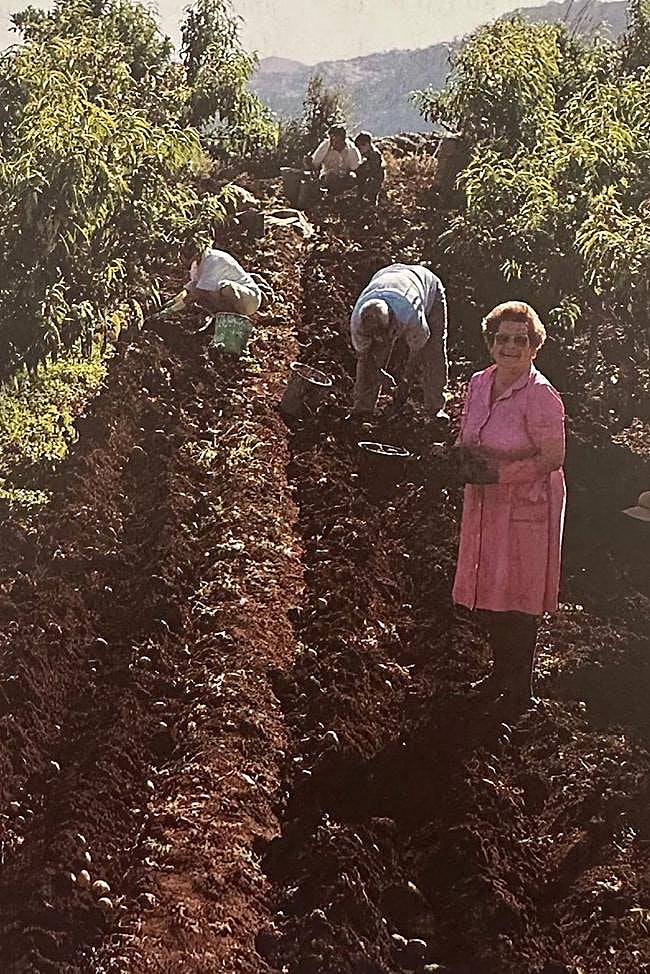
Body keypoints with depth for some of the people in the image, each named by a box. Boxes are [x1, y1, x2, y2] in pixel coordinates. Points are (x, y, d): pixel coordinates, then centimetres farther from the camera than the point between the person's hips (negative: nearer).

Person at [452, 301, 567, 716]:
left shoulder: (540, 396, -20)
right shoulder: (479, 383, 2)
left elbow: (553, 458, -19)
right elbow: (467, 438, 16)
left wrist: (501, 473, -23)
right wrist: (466, 455, -6)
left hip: (527, 505, -7)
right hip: (486, 502, 7)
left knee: (518, 597, 2)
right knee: (489, 590, 15)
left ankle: (520, 690, 16)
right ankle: (501, 674, 32)